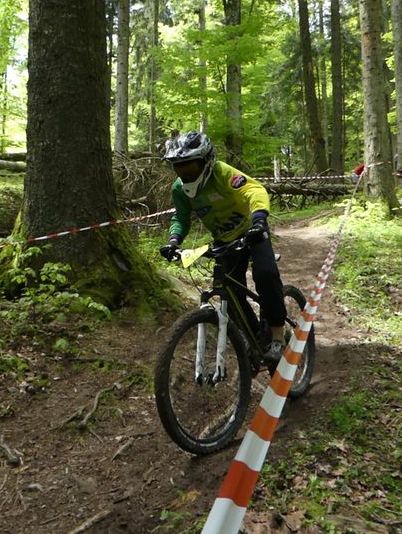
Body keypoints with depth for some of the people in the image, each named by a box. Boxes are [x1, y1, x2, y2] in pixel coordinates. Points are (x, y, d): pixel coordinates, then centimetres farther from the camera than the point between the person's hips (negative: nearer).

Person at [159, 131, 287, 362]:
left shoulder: (222, 172, -28)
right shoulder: (179, 189, -12)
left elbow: (255, 190, -41)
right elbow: (181, 218, 1)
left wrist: (259, 219, -59)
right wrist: (174, 240, -19)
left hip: (251, 231, -5)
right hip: (225, 240, 5)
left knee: (265, 274, -29)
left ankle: (278, 334, -12)